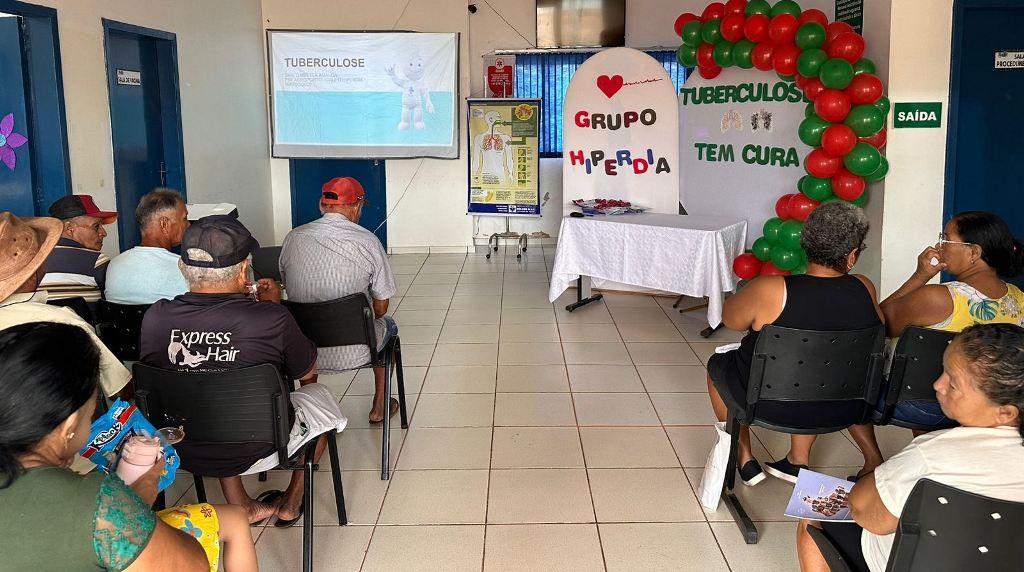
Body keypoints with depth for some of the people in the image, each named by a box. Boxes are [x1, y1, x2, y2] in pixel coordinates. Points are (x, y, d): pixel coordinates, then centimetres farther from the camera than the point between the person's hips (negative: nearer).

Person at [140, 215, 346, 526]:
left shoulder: (155, 317, -18)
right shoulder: (271, 318, -26)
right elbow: (307, 373, -6)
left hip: (179, 453, 3)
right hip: (256, 451, -3)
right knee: (318, 395, 25)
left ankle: (241, 506, 32)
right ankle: (291, 504, 34)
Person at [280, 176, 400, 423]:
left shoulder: (292, 239, -4)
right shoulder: (368, 242, -13)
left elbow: (288, 287, 10)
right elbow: (381, 307, -7)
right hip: (353, 352, -3)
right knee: (387, 325, 31)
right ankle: (379, 407, 41)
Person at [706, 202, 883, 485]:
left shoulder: (769, 290, -27)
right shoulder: (865, 289, -16)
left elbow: (729, 318, -6)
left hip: (771, 406, -3)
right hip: (841, 410, 4)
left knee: (717, 364, 25)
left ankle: (745, 459, 31)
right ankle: (799, 461, 37)